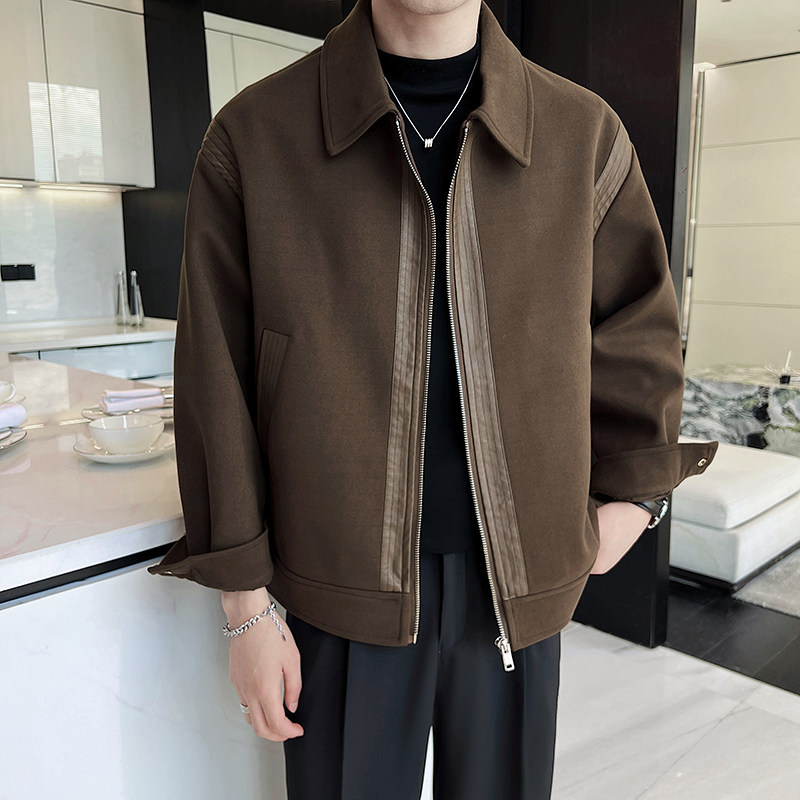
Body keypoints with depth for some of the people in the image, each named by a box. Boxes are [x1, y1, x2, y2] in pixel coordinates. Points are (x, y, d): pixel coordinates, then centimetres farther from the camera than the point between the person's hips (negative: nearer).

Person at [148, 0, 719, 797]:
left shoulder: (586, 134, -2)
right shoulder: (252, 136, -7)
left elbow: (636, 333, 11)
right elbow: (219, 390, -5)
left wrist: (632, 493, 4)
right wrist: (247, 607, -2)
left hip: (518, 582, 2)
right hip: (344, 585, -1)